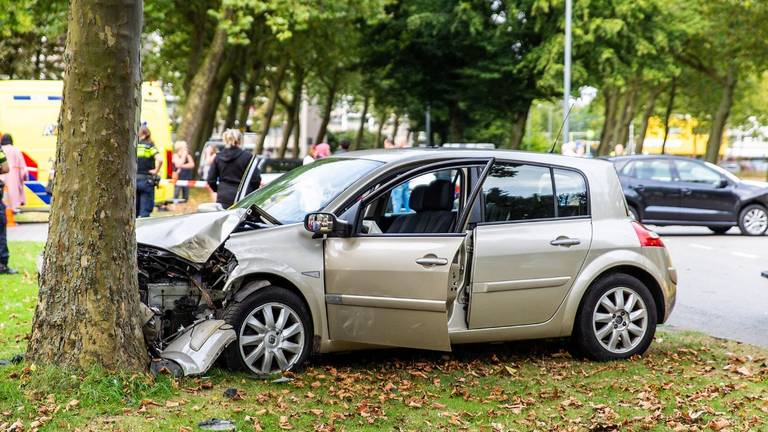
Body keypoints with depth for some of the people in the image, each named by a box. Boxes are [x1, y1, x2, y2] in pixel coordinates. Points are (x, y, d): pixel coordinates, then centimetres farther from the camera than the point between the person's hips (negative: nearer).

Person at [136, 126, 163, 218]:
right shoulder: (150, 146, -5)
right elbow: (160, 160, -21)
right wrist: (156, 171, -7)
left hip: (134, 179, 3)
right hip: (146, 180, -3)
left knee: (134, 209, 14)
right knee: (145, 210, 0)